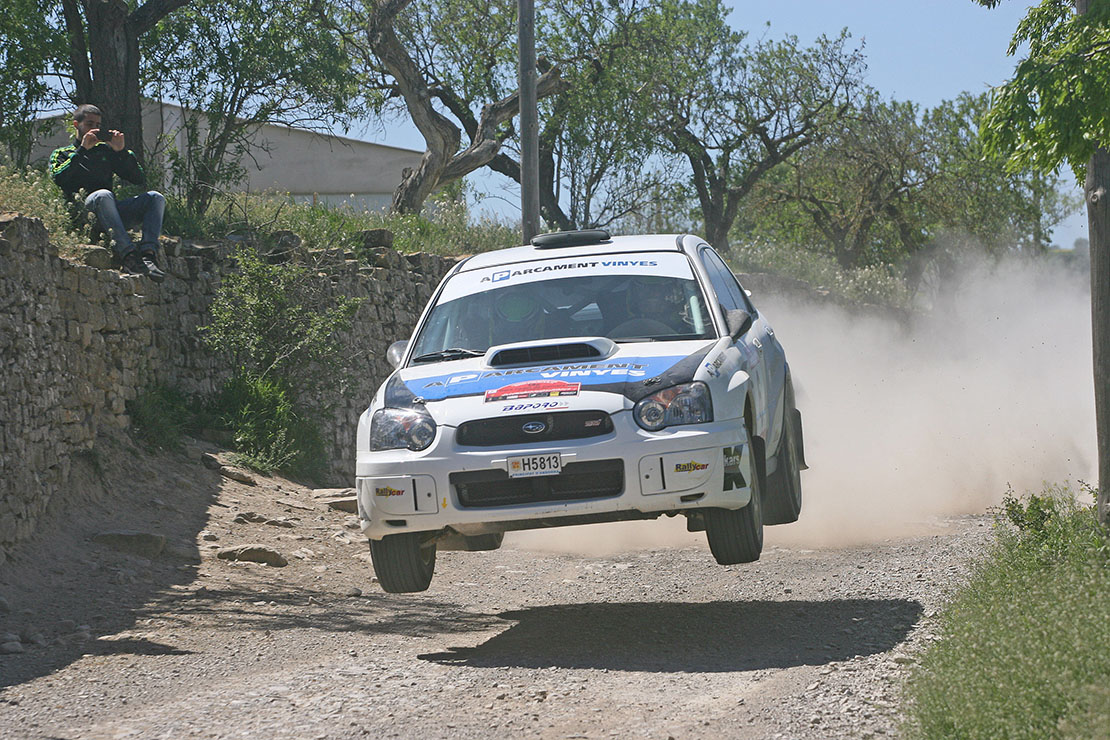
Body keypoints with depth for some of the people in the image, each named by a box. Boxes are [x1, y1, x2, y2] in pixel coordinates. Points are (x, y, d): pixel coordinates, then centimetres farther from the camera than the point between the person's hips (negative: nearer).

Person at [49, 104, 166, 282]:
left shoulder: (105, 150, 28)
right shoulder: (62, 154, 19)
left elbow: (139, 179, 19)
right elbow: (58, 178, -6)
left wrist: (122, 151, 7)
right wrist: (82, 149, -4)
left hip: (112, 210, 5)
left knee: (155, 198, -17)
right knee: (103, 195, -38)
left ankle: (149, 254, -39)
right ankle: (128, 256, -49)